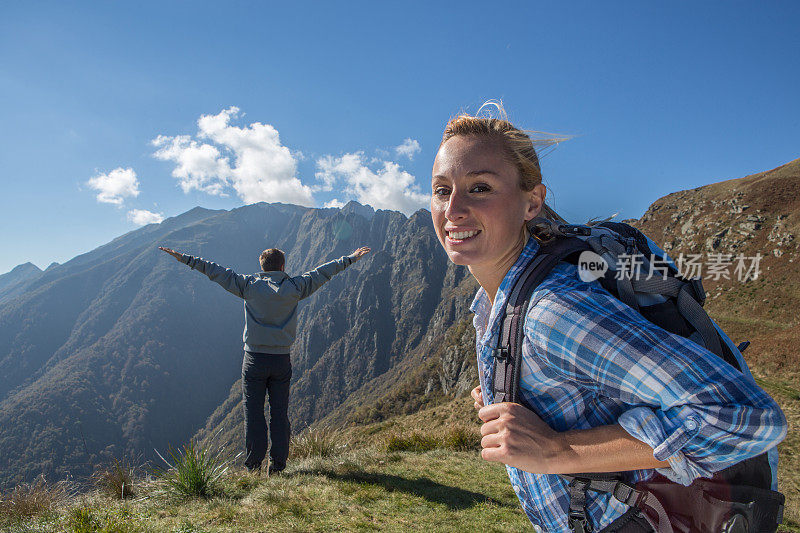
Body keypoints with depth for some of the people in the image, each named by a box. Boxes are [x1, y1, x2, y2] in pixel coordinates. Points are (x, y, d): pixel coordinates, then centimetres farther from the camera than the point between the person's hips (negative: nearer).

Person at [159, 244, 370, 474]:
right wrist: (351, 258, 21)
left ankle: (254, 464, 9)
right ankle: (278, 465, 11)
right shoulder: (294, 287, 1)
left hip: (255, 358, -1)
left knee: (253, 411, 6)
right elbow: (322, 273, 10)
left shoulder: (249, 285, -2)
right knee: (280, 412, 8)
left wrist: (186, 259, 10)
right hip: (282, 359, 1)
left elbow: (218, 272, 2)